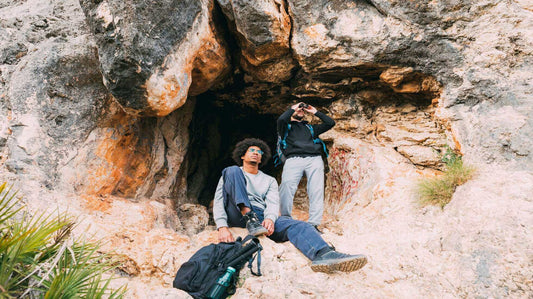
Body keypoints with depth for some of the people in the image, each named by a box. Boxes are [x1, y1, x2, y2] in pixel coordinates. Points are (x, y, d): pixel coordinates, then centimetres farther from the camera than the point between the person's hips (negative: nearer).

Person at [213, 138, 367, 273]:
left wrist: (270, 218, -21)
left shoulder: (269, 180, 24)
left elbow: (273, 203, 5)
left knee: (298, 225, -27)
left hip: (263, 217, 2)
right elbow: (218, 202, 4)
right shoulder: (231, 173, 18)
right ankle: (249, 219, -32)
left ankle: (324, 255, -57)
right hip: (238, 214, -2)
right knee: (232, 170, -18)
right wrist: (222, 227, -16)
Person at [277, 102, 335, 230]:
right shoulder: (286, 126, 28)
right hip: (293, 158, -3)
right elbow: (281, 119, 4)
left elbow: (330, 123, 31)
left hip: (314, 159, 3)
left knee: (317, 190, -15)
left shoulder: (311, 127, 37)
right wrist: (293, 108, 18)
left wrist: (315, 112, 32)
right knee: (287, 185, -27)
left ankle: (314, 224, -18)